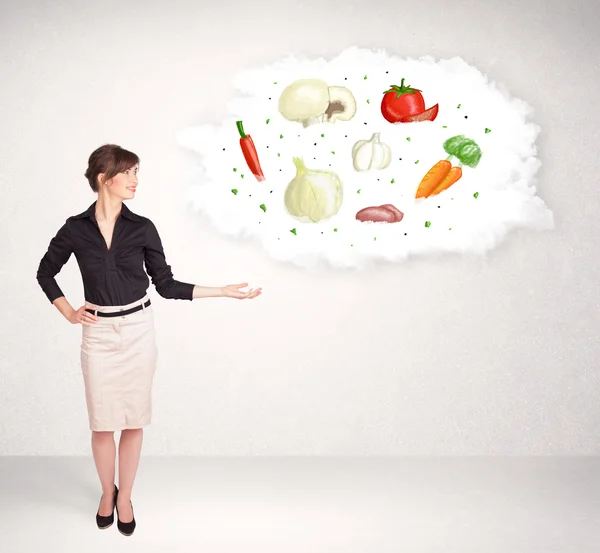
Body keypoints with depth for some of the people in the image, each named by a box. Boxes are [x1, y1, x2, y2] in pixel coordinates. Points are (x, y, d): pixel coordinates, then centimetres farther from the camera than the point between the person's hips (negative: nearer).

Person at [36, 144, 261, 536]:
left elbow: (167, 285, 0)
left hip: (138, 330, 0)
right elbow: (45, 273, 10)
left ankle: (124, 498, 25)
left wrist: (223, 291, -5)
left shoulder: (142, 228, -3)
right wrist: (69, 313, 0)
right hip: (98, 333, 0)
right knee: (102, 420, 8)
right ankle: (107, 492, 32)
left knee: (133, 418, 7)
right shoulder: (76, 228, -4)